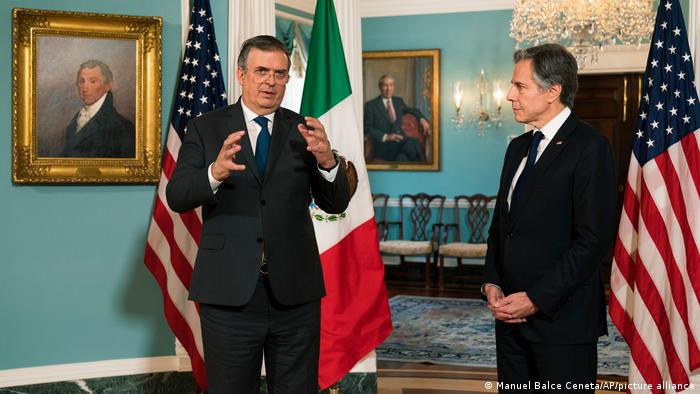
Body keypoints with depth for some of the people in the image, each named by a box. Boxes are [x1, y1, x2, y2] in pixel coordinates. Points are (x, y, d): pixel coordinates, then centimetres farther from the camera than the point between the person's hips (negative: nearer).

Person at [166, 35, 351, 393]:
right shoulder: (206, 128, 2)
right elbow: (176, 196, -8)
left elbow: (336, 203, 1)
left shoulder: (303, 130, 6)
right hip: (229, 292, -1)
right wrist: (215, 172, -28)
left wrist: (327, 161, -20)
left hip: (295, 293, 2)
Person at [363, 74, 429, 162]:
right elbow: (367, 129, -1)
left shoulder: (398, 101, 19)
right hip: (383, 145, -4)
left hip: (400, 139, 4)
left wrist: (422, 119, 14)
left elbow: (412, 110, 36)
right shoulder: (370, 105, 4)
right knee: (412, 143, -33)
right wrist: (385, 137, -15)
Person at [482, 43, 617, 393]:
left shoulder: (589, 147, -11)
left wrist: (535, 299, -16)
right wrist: (491, 284, 3)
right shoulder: (519, 147, 14)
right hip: (510, 313, 7)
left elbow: (593, 239, -16)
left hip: (561, 316, -7)